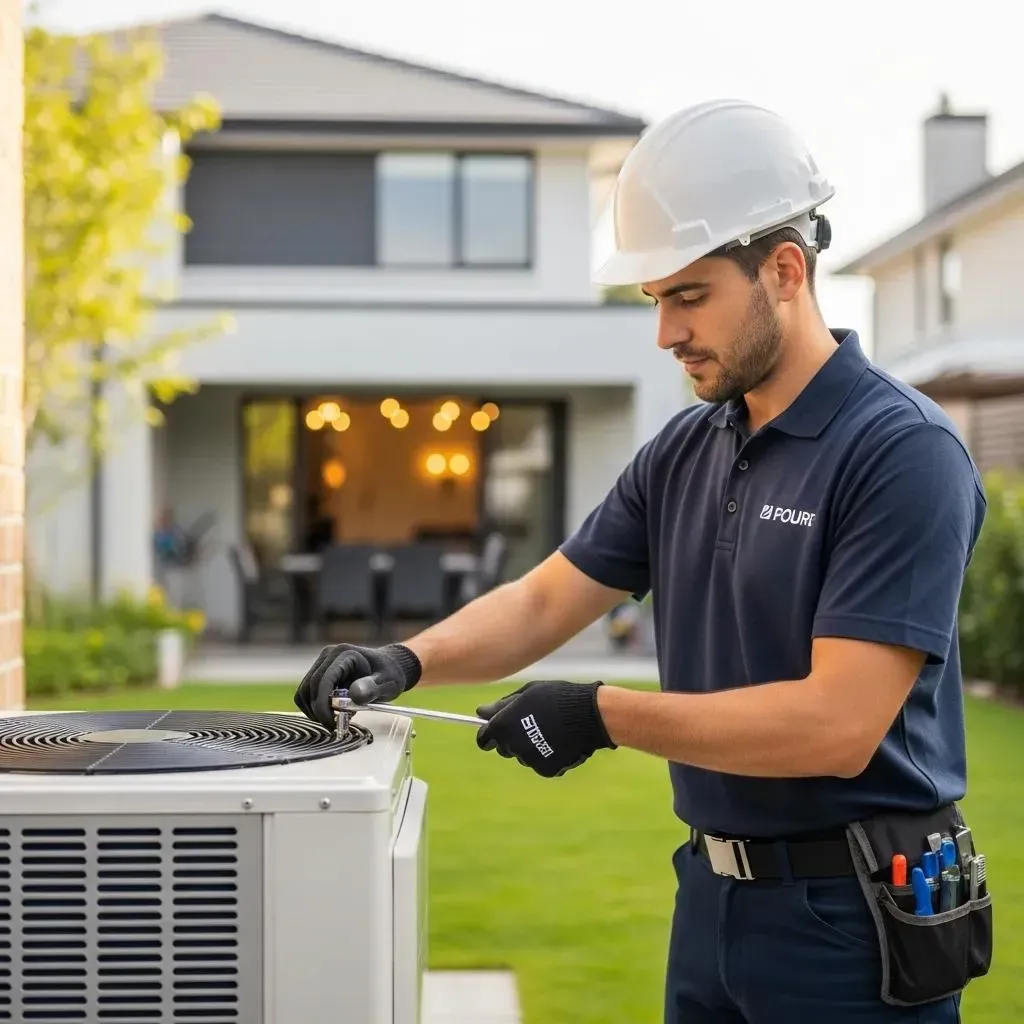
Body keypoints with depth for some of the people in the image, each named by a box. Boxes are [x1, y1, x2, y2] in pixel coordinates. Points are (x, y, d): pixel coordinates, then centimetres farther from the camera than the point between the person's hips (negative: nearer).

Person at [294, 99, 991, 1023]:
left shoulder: (904, 452, -18)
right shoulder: (683, 451, 6)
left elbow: (838, 723, -24)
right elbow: (545, 602, 10)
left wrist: (603, 715, -22)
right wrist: (410, 659, -8)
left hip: (854, 919, -7)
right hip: (713, 897, 7)